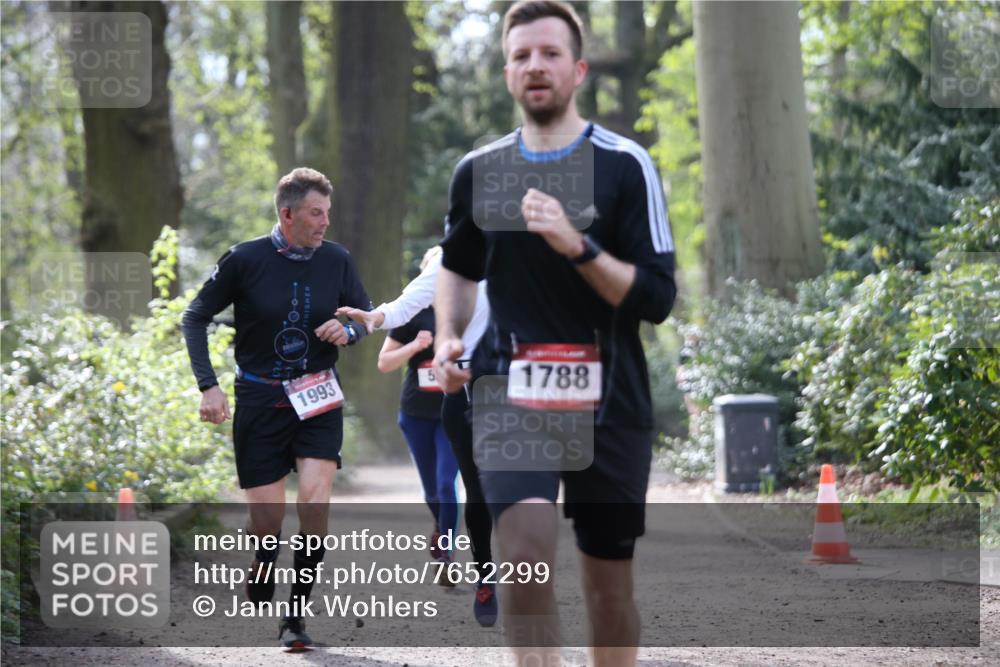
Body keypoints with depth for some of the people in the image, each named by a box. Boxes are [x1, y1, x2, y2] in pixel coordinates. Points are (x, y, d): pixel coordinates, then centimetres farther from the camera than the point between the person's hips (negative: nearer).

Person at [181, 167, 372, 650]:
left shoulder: (337, 260, -1)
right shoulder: (244, 260, -8)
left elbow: (367, 317, 13)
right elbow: (195, 318, 0)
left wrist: (348, 331, -12)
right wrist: (208, 386, -8)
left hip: (318, 398, 1)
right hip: (259, 398, -1)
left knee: (315, 501, -18)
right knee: (267, 519, -3)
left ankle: (295, 617, -6)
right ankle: (263, 567, 34)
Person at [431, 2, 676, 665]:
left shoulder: (625, 165, -4)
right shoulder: (479, 172, 7)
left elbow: (657, 297, -9)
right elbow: (459, 265, 26)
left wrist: (577, 245, -21)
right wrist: (447, 337, 9)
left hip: (609, 402, -1)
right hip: (510, 396, 1)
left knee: (609, 585, 8)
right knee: (526, 559, -21)